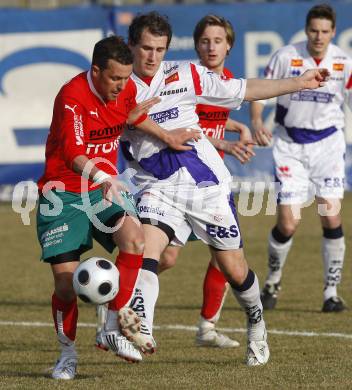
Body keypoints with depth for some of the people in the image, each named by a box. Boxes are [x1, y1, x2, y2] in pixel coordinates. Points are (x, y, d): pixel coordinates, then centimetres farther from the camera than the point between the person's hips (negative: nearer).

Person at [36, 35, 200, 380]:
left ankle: (114, 327, -15)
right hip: (64, 193, -5)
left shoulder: (126, 89, -1)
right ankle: (67, 355, 15)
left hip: (105, 188, 5)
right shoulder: (72, 97, -22)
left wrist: (166, 136, 26)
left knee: (133, 237, -25)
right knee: (65, 279, -7)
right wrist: (102, 177, -50)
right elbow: (73, 153, -34)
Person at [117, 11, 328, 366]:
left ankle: (256, 323, 33)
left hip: (205, 184, 0)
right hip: (157, 188, 0)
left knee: (234, 270, 6)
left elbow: (243, 91, 8)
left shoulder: (184, 75, 1)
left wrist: (300, 83, 8)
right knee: (146, 249, -27)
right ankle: (142, 331, -41)